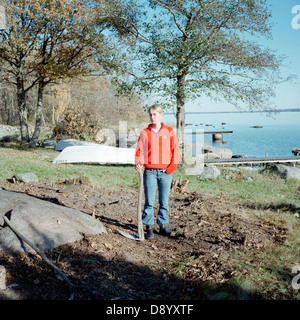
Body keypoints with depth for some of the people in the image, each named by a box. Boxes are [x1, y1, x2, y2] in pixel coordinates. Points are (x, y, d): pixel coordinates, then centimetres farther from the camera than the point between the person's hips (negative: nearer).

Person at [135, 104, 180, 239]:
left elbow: (175, 150, 6)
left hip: (165, 172, 1)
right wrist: (138, 163, -12)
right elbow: (139, 150, 6)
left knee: (164, 201, 7)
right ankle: (149, 227, 10)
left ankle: (163, 226, 19)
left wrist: (172, 167, -3)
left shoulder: (169, 131, 6)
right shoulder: (144, 133, 6)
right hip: (150, 172, 0)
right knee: (149, 201, 1)